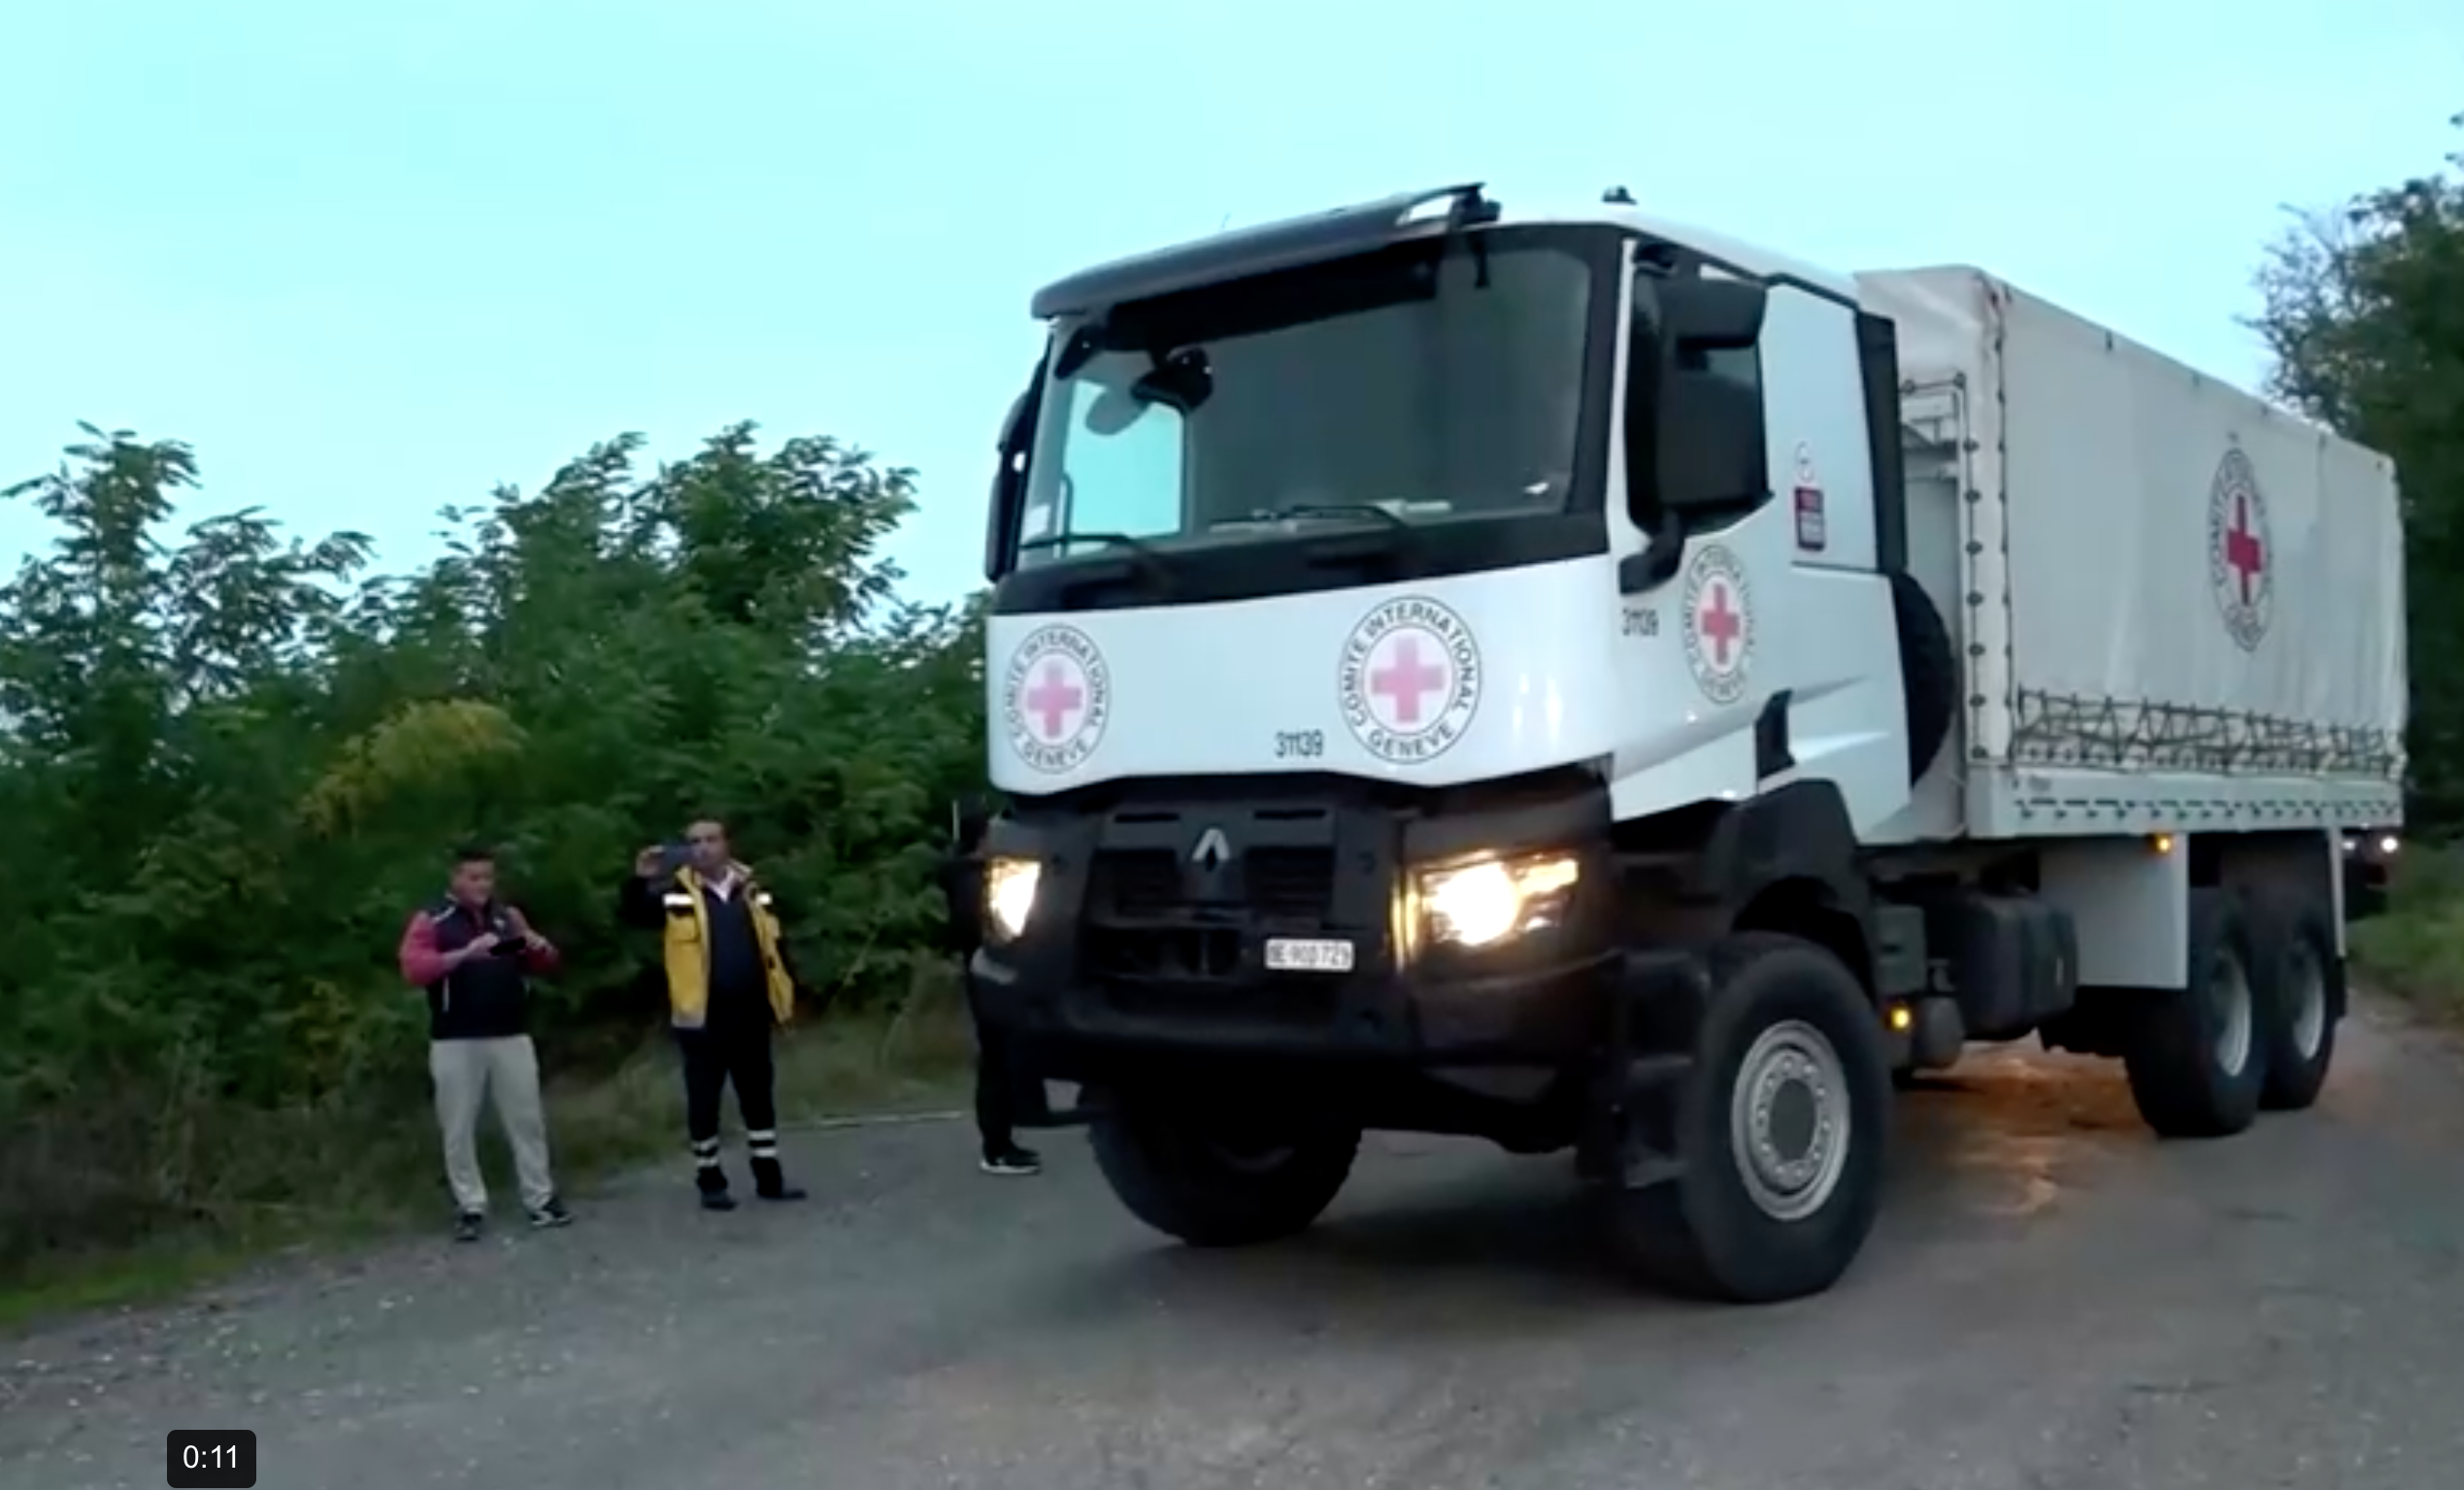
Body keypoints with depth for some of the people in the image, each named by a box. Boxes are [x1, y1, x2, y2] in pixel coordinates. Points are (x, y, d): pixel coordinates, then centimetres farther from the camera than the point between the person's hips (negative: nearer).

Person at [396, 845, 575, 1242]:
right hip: (456, 1041, -3)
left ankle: (540, 1198, 15)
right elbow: (413, 968, -16)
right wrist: (465, 953, -28)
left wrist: (540, 947, -8)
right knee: (459, 1128, 2)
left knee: (527, 1119, 7)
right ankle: (470, 1206, 11)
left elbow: (544, 965, 16)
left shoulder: (508, 916, 12)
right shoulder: (431, 920, -1)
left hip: (512, 1035, 3)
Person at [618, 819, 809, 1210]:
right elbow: (630, 915, -13)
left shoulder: (752, 889, 7)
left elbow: (774, 944, 13)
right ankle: (710, 1182, 17)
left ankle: (769, 1177, 21)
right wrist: (639, 881, -29)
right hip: (703, 1018, -3)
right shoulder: (676, 894, -4)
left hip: (751, 1015, 3)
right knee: (704, 1101, 5)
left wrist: (786, 993, 10)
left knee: (759, 1097, 11)